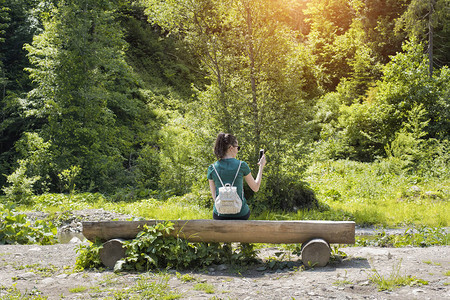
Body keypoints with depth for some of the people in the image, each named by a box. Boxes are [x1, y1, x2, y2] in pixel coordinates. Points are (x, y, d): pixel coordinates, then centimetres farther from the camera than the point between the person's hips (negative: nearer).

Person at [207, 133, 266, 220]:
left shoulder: (212, 168, -1)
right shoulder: (241, 165, -6)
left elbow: (214, 196, 5)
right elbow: (255, 188, 7)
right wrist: (261, 166, 18)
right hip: (240, 215, -1)